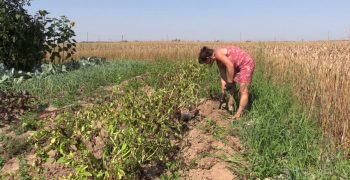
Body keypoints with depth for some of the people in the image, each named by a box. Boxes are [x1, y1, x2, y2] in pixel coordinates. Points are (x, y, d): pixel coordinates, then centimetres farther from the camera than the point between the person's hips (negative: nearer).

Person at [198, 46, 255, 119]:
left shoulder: (218, 53, -21)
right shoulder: (219, 60, 8)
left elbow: (230, 65, -31)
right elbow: (223, 75, 13)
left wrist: (229, 82, -21)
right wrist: (223, 91, 14)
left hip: (247, 63, -11)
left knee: (243, 91, -10)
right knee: (231, 85, 18)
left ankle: (238, 114, -8)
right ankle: (230, 107, 30)